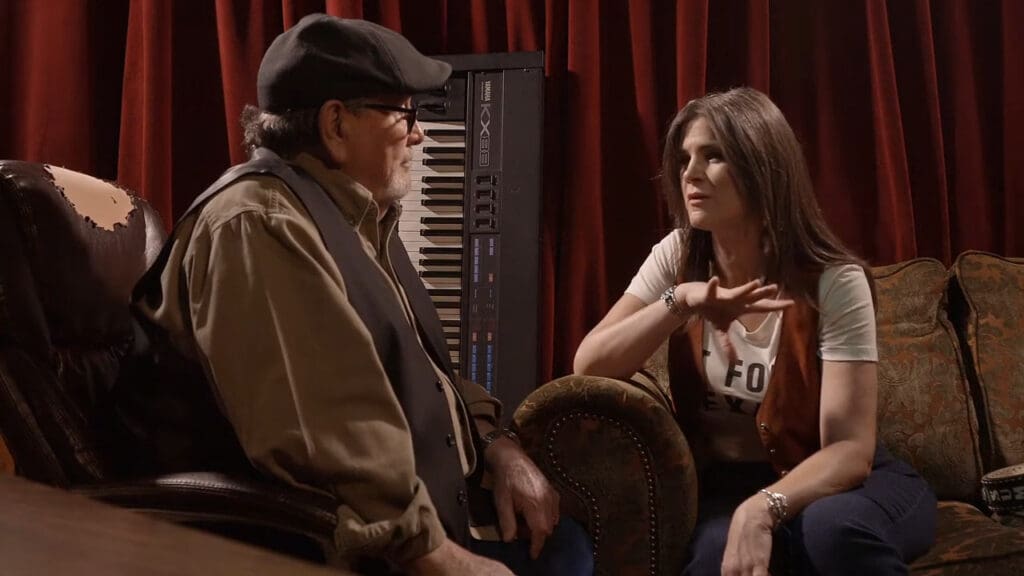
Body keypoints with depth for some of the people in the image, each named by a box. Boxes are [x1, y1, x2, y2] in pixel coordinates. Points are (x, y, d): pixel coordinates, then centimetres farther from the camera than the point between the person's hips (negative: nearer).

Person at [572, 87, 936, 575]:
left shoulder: (834, 281, -16)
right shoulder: (677, 258, -4)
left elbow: (850, 449, -21)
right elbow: (588, 369, -11)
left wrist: (761, 508, -40)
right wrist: (680, 301, -26)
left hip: (831, 480, -1)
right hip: (725, 483, 1)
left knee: (833, 529, -36)